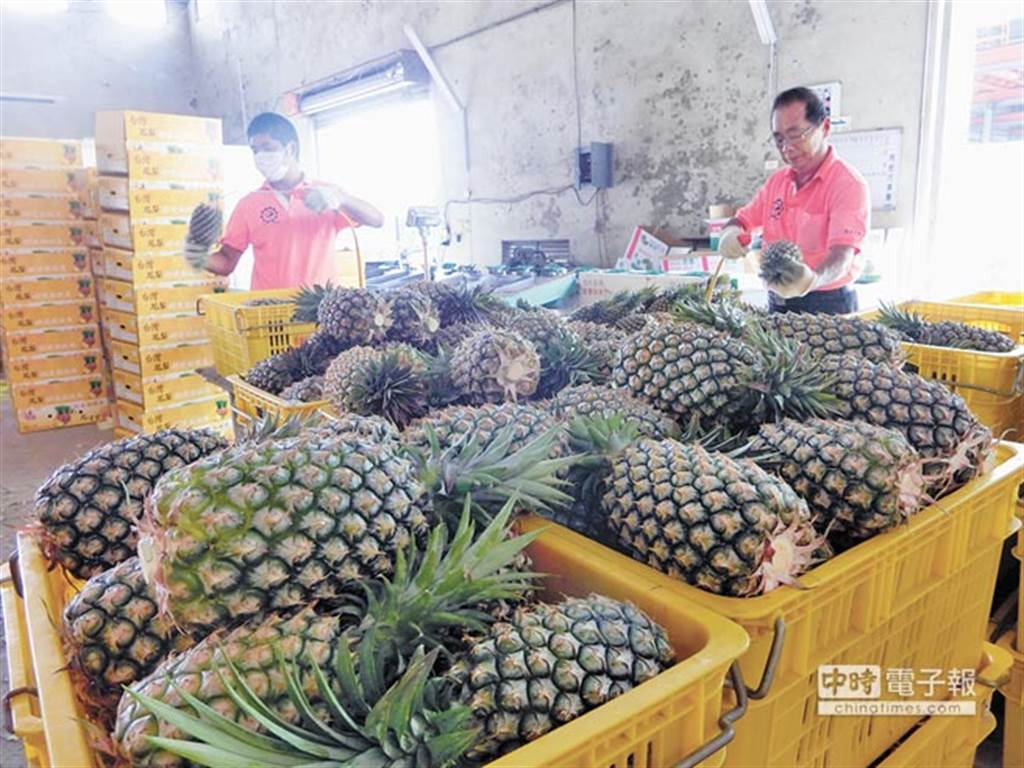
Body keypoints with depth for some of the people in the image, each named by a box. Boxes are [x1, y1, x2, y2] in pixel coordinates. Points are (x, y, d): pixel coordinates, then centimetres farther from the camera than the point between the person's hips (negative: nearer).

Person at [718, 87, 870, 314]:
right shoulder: (776, 181, 9)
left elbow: (842, 255, -24)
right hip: (777, 304, 6)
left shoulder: (848, 184, -13)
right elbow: (742, 220, 14)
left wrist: (813, 280, -46)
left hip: (827, 306, -5)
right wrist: (731, 234, -12)